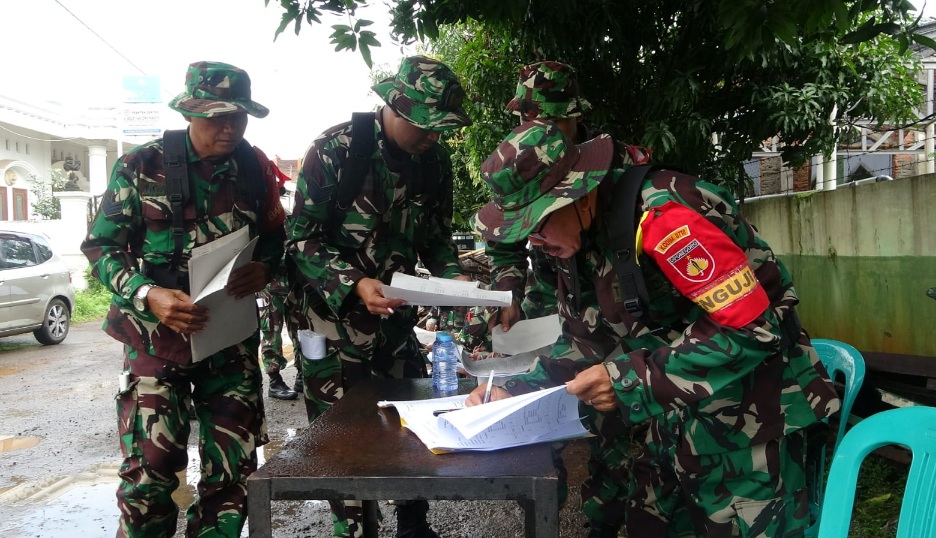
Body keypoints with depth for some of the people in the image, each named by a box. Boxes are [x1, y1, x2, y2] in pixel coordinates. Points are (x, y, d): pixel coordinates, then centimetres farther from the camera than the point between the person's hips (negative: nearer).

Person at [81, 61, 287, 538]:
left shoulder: (255, 168, 2)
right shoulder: (141, 168, -6)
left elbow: (275, 235, 13)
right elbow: (102, 247, -4)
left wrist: (264, 267, -10)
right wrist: (148, 295, -21)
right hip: (157, 337, -2)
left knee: (234, 468, 7)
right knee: (150, 469, -4)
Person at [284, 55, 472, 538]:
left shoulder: (434, 161, 1)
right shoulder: (335, 150, -16)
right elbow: (303, 238, -16)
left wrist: (452, 276, -9)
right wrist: (354, 283, -29)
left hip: (397, 318, 5)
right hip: (334, 318, -5)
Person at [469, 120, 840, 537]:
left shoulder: (661, 212, -27)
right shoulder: (580, 238, 1)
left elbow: (751, 326, -28)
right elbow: (584, 342, 8)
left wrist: (633, 380, -28)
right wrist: (516, 392, -6)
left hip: (742, 421, -8)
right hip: (664, 421, 8)